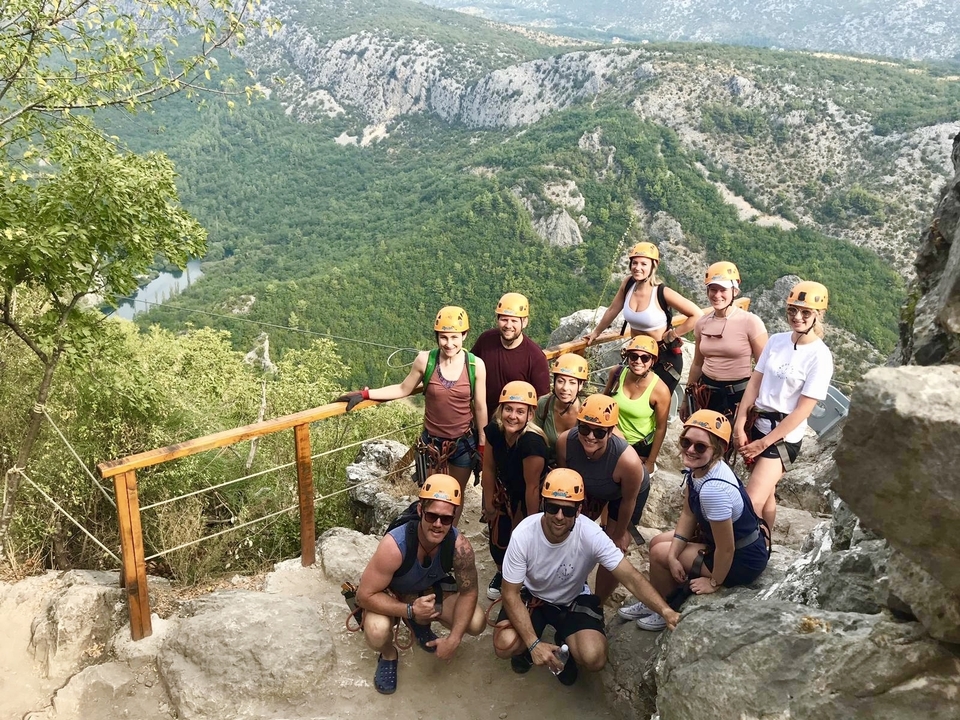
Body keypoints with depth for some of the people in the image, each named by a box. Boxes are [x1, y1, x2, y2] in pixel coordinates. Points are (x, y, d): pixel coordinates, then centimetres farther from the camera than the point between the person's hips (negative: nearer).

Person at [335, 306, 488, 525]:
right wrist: (364, 394, -6)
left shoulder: (476, 365, -14)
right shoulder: (425, 360, -14)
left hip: (464, 441, 0)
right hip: (433, 441, 0)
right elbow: (403, 389, 1)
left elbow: (480, 407, -5)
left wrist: (483, 445, 0)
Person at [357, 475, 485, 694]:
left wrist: (453, 639, -22)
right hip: (390, 594, -4)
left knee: (476, 624, -13)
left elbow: (468, 592, -14)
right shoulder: (394, 546, -39)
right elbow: (365, 595, -30)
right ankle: (389, 655, 4)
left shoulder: (460, 546, -29)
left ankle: (421, 622, 17)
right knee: (377, 633, -35)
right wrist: (410, 610, -39)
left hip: (429, 590, 4)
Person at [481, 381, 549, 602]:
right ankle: (503, 574, 46)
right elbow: (489, 468, -8)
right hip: (504, 491, 5)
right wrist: (489, 504, 0)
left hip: (528, 499, -5)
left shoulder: (532, 442, -37)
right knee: (498, 541, 15)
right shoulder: (494, 430, -21)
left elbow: (532, 486, -28)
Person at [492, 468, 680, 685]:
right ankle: (526, 647, 13)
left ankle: (566, 646, 14)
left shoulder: (591, 536, -30)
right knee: (505, 646, -26)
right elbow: (511, 594, -21)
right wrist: (533, 644, -29)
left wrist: (666, 611, -44)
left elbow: (632, 578, -27)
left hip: (573, 601, 0)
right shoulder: (523, 535, -30)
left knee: (594, 659, -24)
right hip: (531, 596, 0)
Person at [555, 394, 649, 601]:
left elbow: (628, 501, -24)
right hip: (589, 488, 4)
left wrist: (619, 535, -8)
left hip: (627, 493, -3)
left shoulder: (628, 460, -46)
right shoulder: (565, 442, -37)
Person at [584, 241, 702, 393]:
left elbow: (697, 315, -18)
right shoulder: (628, 283, -6)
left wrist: (672, 335, -14)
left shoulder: (663, 293, -21)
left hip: (665, 357, -5)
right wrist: (596, 333, 19)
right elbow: (613, 310, 10)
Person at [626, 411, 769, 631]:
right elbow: (688, 515, -1)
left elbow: (726, 549, -29)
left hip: (744, 559, -8)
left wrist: (714, 582, -13)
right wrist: (673, 556, -9)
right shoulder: (695, 468, -10)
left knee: (659, 553, -3)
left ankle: (664, 612, 22)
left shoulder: (713, 489, -38)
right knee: (658, 543, 14)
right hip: (740, 539, 9)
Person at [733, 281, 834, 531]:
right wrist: (740, 424, -6)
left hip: (783, 435, -5)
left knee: (751, 503, -11)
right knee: (765, 494, 16)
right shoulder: (776, 340, 3)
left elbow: (803, 410, -14)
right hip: (757, 424, 5)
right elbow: (754, 382, 3)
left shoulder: (820, 356, -13)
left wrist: (764, 443, -13)